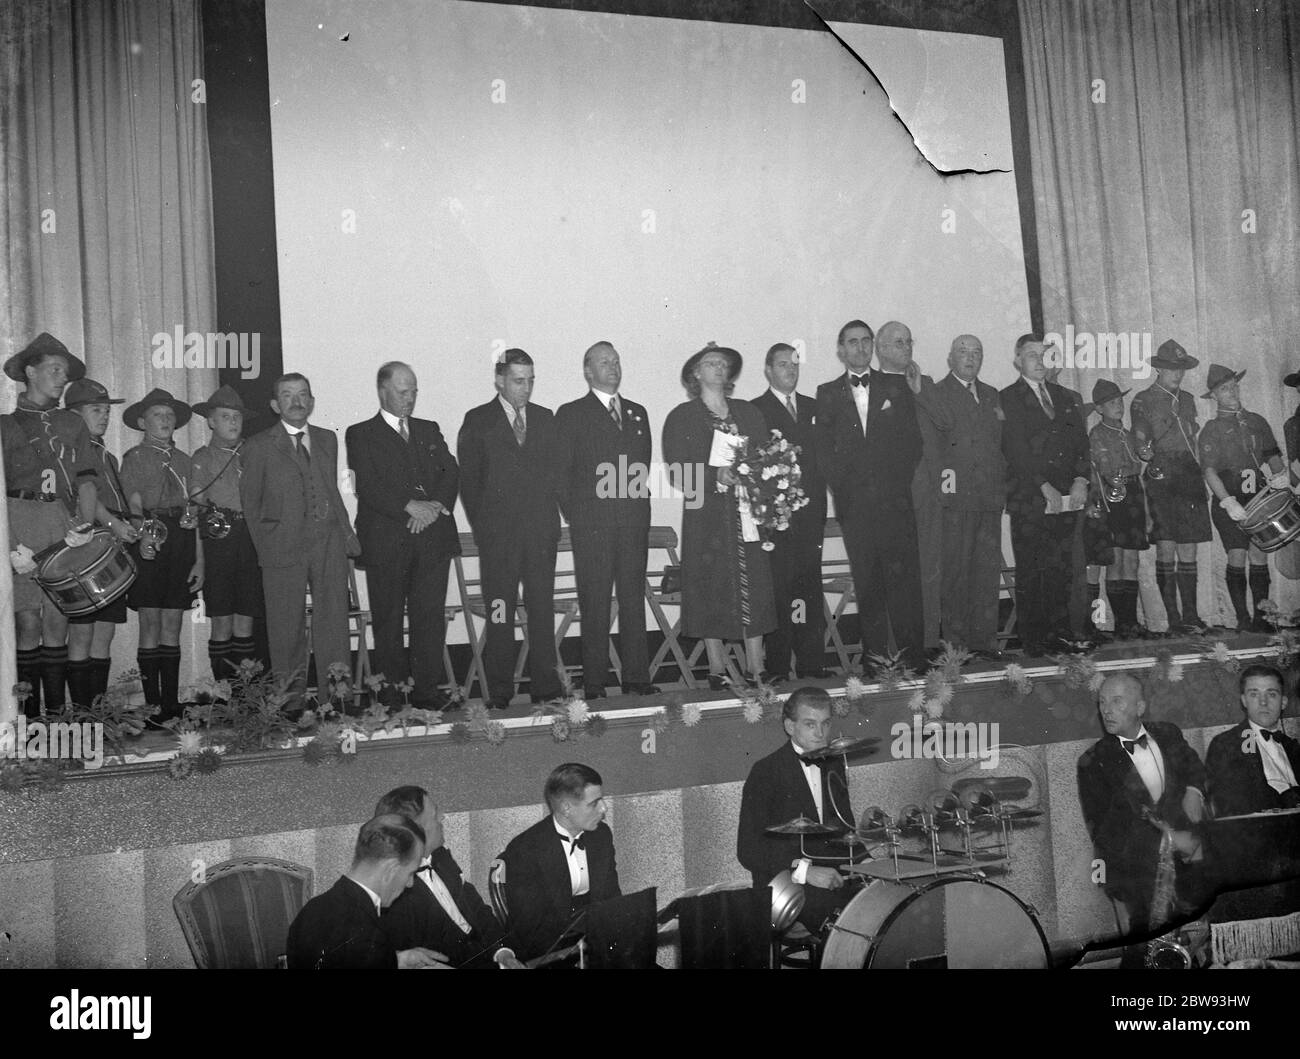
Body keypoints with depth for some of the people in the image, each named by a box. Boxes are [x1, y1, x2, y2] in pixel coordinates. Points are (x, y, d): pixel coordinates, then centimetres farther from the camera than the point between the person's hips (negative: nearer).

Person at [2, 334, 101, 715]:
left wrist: (86, 527, -4)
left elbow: (86, 482, 13)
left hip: (64, 526, 2)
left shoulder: (72, 424, 20)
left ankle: (57, 712, 4)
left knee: (57, 620, -1)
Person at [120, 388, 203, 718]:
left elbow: (194, 511, 13)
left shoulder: (184, 461, 15)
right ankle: (152, 703, 2)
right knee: (150, 623, -2)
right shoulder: (134, 458, 4)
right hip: (149, 543, -3)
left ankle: (172, 700, 8)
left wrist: (200, 559, 7)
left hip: (182, 541, 3)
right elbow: (134, 505, -7)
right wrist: (143, 533, -27)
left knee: (172, 626, 5)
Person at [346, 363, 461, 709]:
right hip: (386, 542, -3)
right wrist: (410, 506, -16)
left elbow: (451, 473, 9)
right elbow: (368, 486, -6)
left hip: (433, 536, 3)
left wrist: (435, 506, -9)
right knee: (388, 619, 1)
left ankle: (429, 690, 2)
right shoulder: (361, 434, 8)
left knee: (431, 615, -2)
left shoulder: (429, 430, 21)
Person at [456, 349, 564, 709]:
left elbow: (555, 473, 15)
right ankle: (499, 692, 7)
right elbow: (468, 479, 3)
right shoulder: (478, 421, 4)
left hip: (542, 531, 3)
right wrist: (481, 526, -1)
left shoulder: (545, 418, 13)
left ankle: (546, 687, 10)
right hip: (498, 534, -2)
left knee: (543, 610, 3)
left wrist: (551, 517, 6)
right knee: (499, 614, 0)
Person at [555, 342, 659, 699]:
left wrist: (639, 505, 8)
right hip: (592, 524, -4)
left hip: (634, 521, 4)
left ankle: (637, 679, 9)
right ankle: (594, 685, 2)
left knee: (634, 600, 4)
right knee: (594, 605, -3)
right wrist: (576, 517, -4)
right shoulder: (570, 414, 4)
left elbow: (645, 463, 18)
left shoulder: (638, 413, 19)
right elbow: (561, 472, 1)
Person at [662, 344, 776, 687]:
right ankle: (716, 669, 5)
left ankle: (756, 669, 2)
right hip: (705, 515, -2)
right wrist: (716, 476, -15)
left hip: (747, 513, 3)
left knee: (753, 588, -3)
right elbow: (676, 470, -2)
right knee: (711, 590, -3)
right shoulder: (681, 417, 7)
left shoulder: (749, 413, 18)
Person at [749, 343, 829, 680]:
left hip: (810, 515, 5)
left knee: (811, 592, 5)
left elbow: (822, 459, 16)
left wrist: (820, 510, 9)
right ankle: (778, 668, 2)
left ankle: (812, 665, 11)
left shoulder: (812, 408, 18)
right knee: (777, 596, -4)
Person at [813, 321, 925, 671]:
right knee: (867, 584, 2)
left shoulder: (896, 386, 12)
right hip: (854, 504, 0)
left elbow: (913, 441, 8)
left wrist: (901, 483, -2)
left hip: (894, 500, 0)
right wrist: (841, 487, -4)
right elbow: (824, 449, 6)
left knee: (903, 579, -6)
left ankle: (913, 661, -2)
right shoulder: (828, 393, 12)